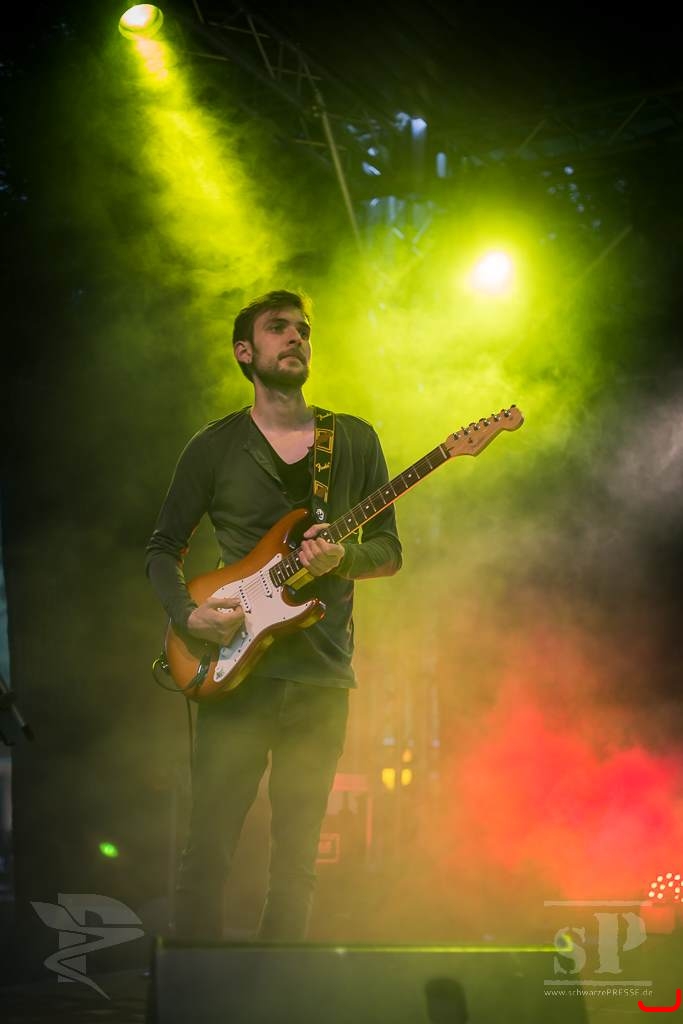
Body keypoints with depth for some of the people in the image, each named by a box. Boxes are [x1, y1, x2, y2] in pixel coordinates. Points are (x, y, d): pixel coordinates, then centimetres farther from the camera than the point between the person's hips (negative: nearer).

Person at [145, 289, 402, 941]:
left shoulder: (354, 441, 11)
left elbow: (389, 549, 11)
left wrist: (343, 557, -11)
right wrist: (188, 613, -8)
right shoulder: (215, 447, 7)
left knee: (296, 858, 4)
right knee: (208, 850, -6)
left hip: (321, 673, 2)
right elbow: (162, 548, 10)